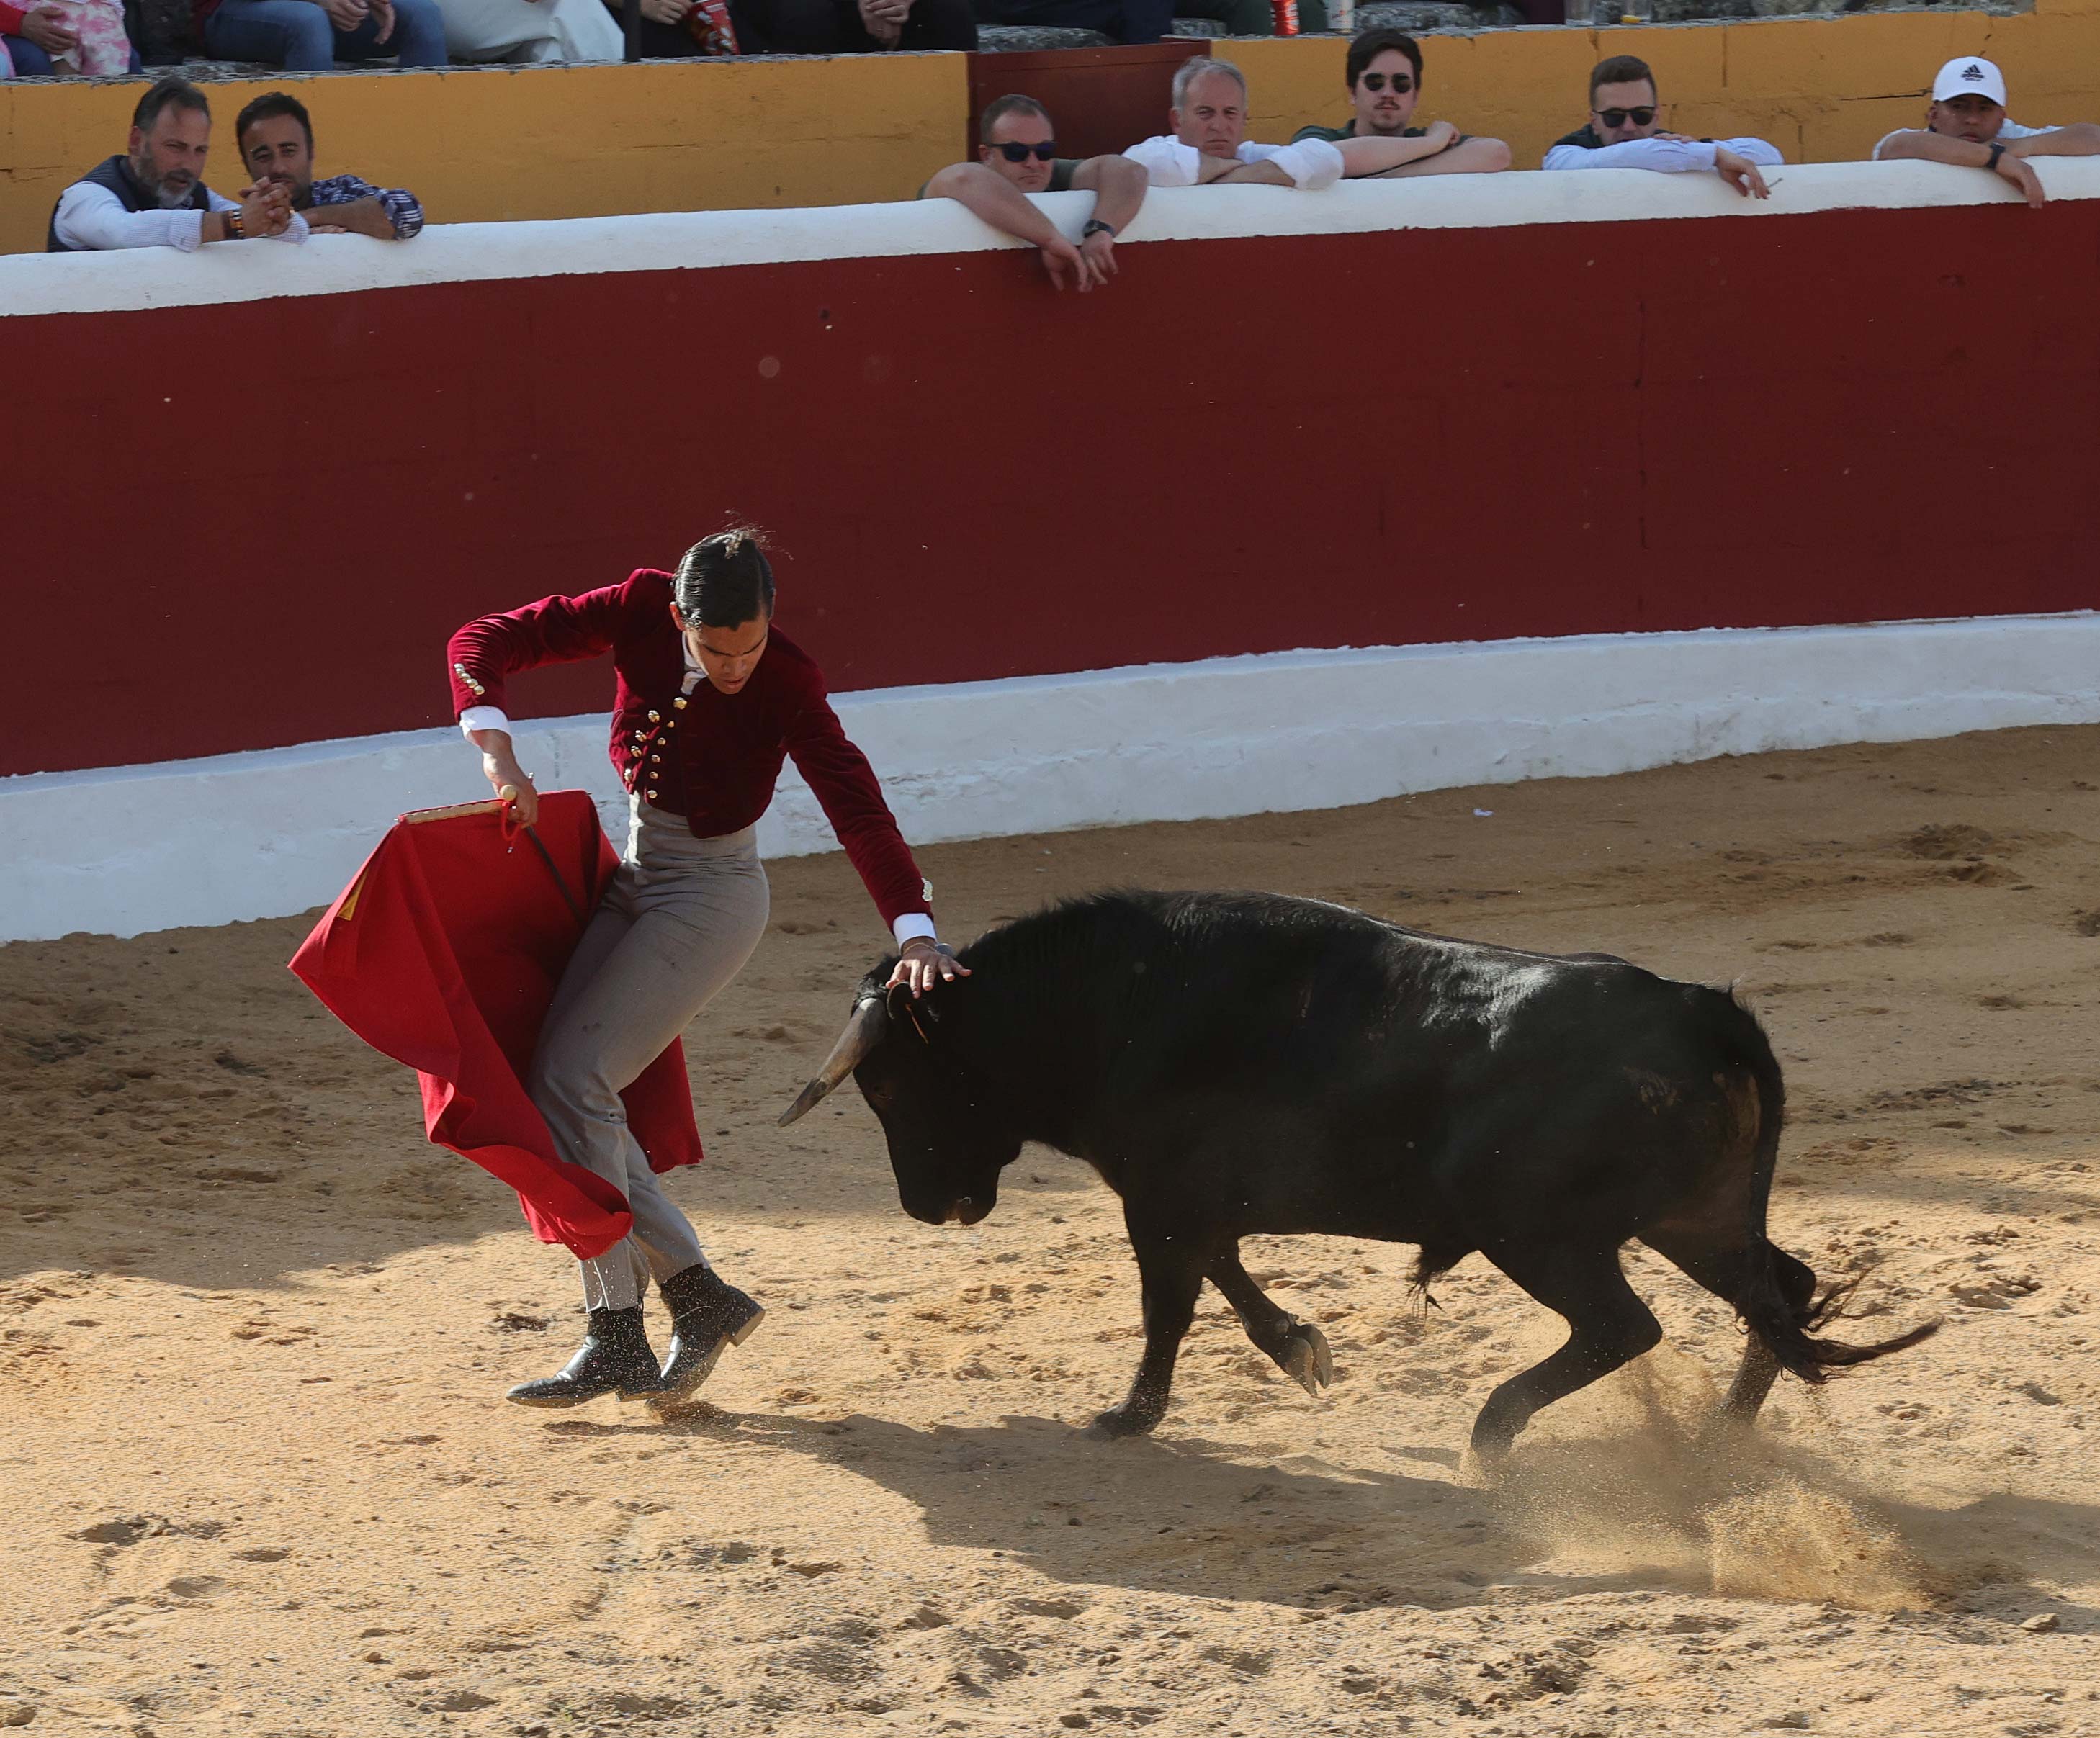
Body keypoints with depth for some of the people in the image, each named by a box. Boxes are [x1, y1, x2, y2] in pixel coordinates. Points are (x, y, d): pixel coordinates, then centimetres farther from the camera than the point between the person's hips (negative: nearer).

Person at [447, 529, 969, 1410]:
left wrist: (913, 933, -38)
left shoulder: (785, 682, -20)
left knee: (574, 1080, -16)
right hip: (634, 877, 6)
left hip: (712, 897, -6)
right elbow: (483, 643, -9)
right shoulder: (640, 612, -10)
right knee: (555, 1086, 1)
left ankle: (619, 1341, -10)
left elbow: (854, 801, -27)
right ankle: (702, 1295, 7)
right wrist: (497, 752, -27)